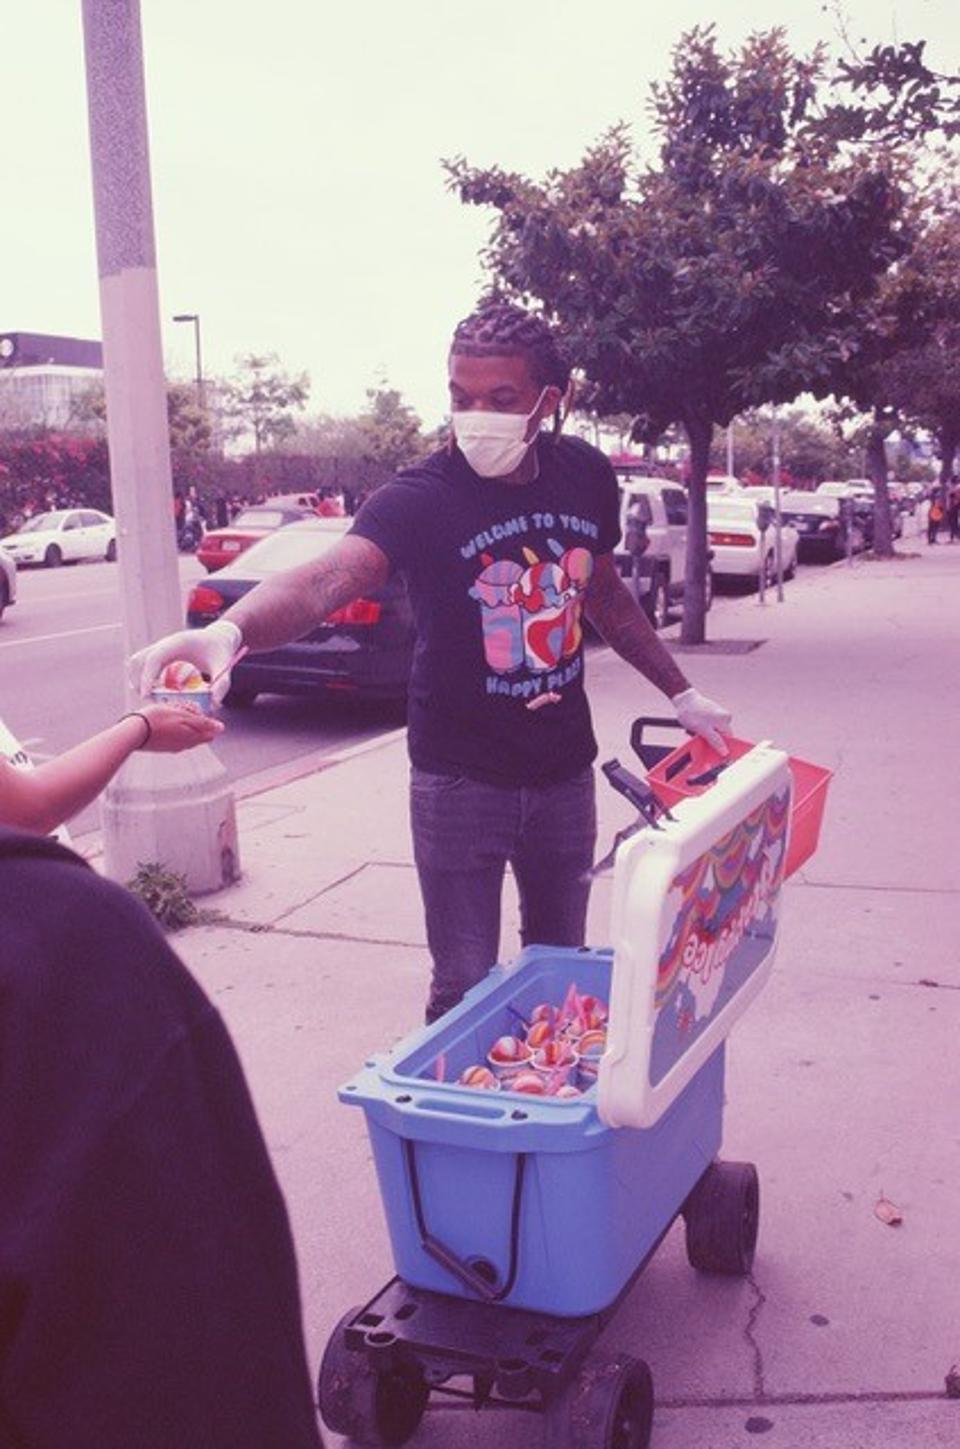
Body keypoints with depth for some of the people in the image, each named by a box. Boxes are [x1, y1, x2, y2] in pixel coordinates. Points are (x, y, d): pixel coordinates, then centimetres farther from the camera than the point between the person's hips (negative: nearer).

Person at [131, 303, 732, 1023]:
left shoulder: (586, 476, -5)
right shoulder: (420, 500, -20)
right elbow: (328, 577, -40)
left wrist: (681, 693, 18)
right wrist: (232, 628, -60)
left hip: (565, 772, 5)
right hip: (461, 780, -4)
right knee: (465, 990, 3)